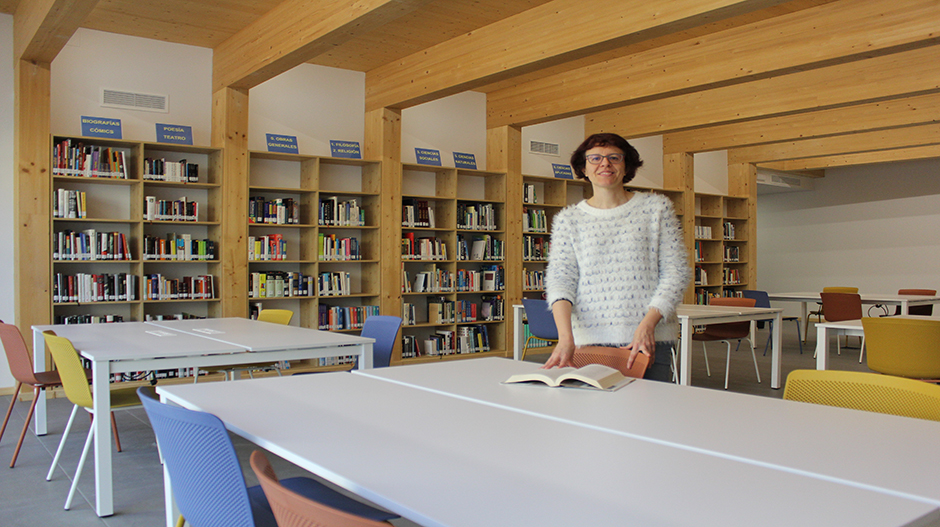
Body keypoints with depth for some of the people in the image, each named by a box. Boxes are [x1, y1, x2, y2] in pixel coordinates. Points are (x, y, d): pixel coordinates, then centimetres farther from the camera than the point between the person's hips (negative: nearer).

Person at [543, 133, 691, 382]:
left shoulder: (656, 208, 7)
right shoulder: (568, 219, 8)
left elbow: (677, 272, 3)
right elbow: (560, 279, -2)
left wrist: (648, 324, -12)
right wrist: (565, 337, -18)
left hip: (651, 341, 0)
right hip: (590, 340, 0)